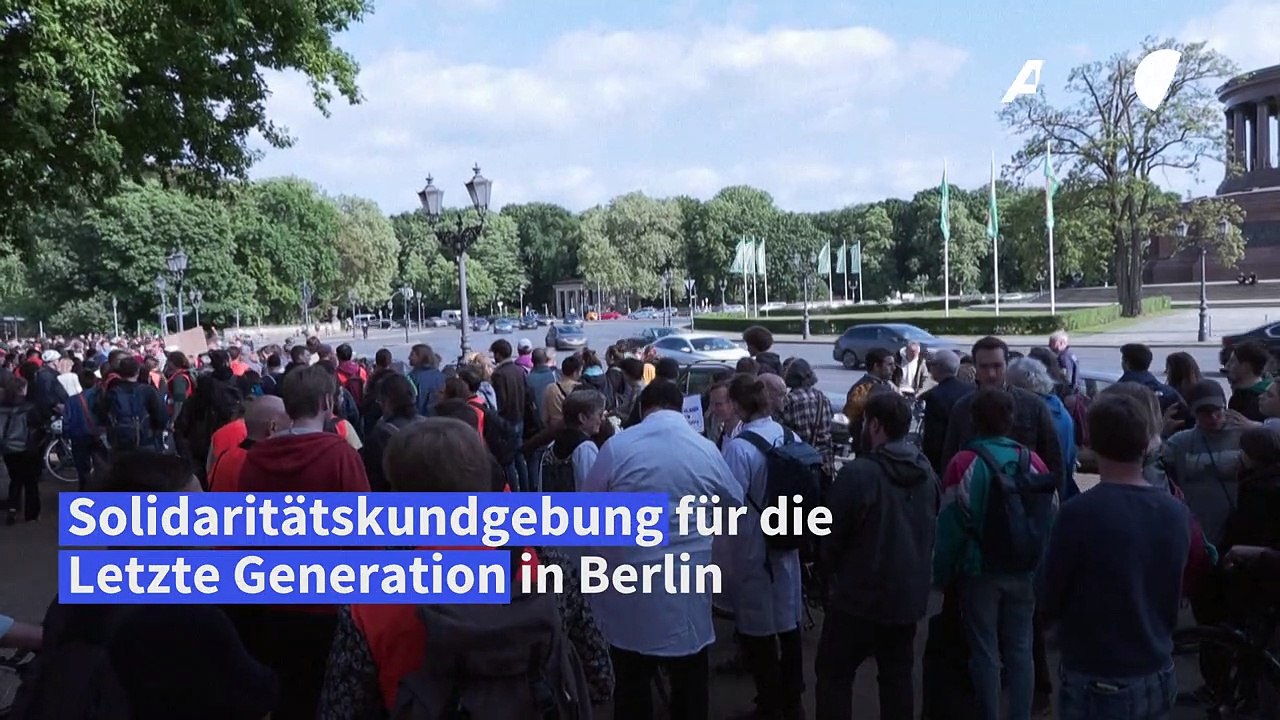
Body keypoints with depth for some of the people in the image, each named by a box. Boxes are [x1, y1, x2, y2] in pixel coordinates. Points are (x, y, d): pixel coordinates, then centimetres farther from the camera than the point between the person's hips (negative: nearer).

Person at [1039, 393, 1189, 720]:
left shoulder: (1080, 512, -21)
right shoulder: (1175, 513, -4)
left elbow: (1049, 602, -10)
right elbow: (1173, 601, 10)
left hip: (1098, 683, -5)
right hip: (1159, 678, 5)